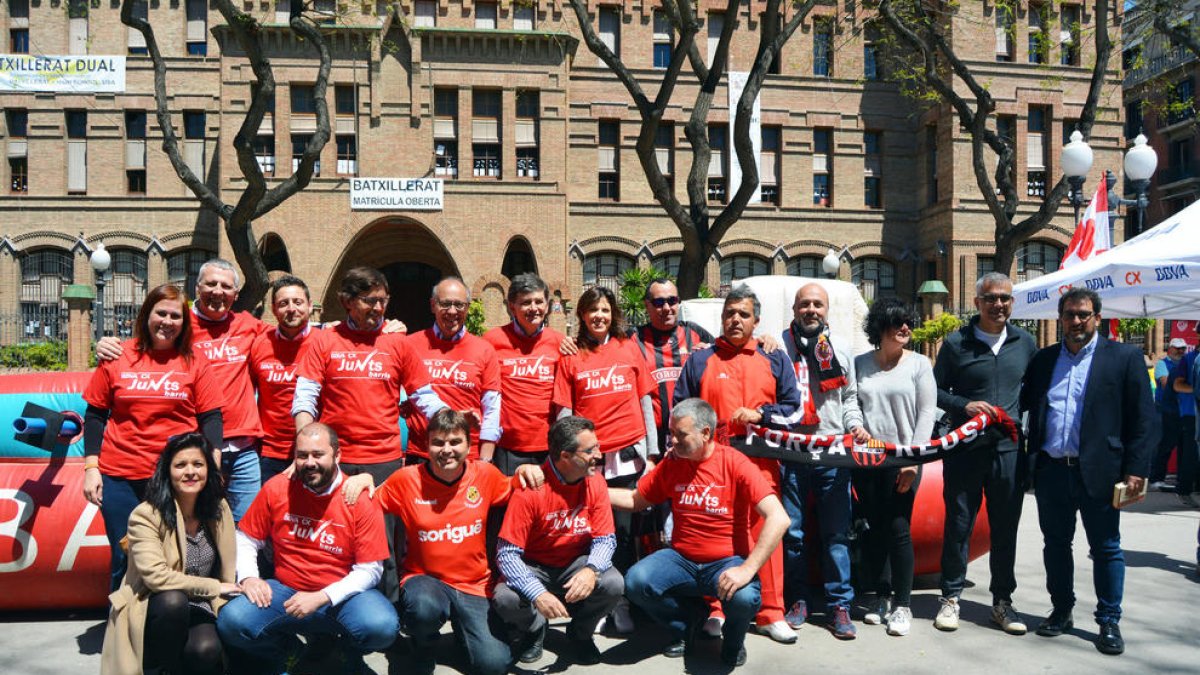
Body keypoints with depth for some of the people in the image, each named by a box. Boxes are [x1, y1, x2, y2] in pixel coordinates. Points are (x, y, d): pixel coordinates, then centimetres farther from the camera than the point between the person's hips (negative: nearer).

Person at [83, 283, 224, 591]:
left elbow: (211, 416, 2)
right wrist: (91, 467, 2)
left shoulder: (194, 360, 4)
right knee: (125, 559, 7)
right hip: (119, 476, 1)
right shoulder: (118, 356, 6)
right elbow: (95, 414, 10)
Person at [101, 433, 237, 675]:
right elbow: (156, 576, -23)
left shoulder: (219, 509, 2)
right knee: (173, 599, -35)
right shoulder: (145, 516, -14)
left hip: (200, 613, 3)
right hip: (156, 613, -2)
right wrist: (214, 587, -16)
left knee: (207, 652, -29)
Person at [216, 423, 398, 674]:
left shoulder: (361, 500, -10)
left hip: (342, 595, -2)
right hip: (285, 591, 2)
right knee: (231, 622, -24)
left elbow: (370, 569, -10)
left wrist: (322, 597, -20)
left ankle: (351, 653, 10)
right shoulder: (276, 489, -2)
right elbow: (246, 539, 9)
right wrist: (248, 577, -10)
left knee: (382, 627, -31)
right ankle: (284, 647, 12)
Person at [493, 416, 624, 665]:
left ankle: (580, 633, 6)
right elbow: (507, 553, -23)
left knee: (614, 584, -27)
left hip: (576, 564, 3)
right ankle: (534, 630, 7)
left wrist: (591, 570, -31)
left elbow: (605, 539, -7)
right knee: (504, 598, -32)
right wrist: (538, 593, -39)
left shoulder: (595, 482, -10)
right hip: (534, 567, -2)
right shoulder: (530, 488, -23)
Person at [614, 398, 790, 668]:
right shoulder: (670, 463, 3)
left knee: (743, 598, -35)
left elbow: (779, 518, -20)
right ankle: (688, 619, 11)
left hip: (726, 562, -4)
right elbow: (635, 500, 15)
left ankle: (734, 639, 6)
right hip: (681, 560, 4)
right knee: (635, 582, -24)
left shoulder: (734, 463, -13)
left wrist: (748, 569, -28)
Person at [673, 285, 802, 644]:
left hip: (760, 462, 1)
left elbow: (792, 407, 9)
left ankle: (770, 614, 11)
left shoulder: (774, 360, 13)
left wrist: (760, 414, -7)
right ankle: (714, 611, 14)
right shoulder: (700, 360, 11)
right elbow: (680, 411, 10)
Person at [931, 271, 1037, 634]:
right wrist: (965, 405, -14)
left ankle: (1002, 601, 23)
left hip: (1010, 451, 2)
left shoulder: (1025, 342, 8)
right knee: (958, 525, 5)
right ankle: (951, 597, 17)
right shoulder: (956, 342, 0)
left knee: (1005, 529, 10)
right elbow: (936, 389, 4)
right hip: (965, 450, -2)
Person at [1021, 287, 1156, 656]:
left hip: (1098, 472, -3)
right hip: (1051, 471, 4)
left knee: (1106, 549, 6)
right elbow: (1024, 403, 13)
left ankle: (1109, 622, 19)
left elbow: (1143, 419, -4)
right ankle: (1061, 611, 29)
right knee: (1056, 544, 14)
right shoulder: (1043, 359, 10)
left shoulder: (1124, 357, -1)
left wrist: (1136, 470, -9)